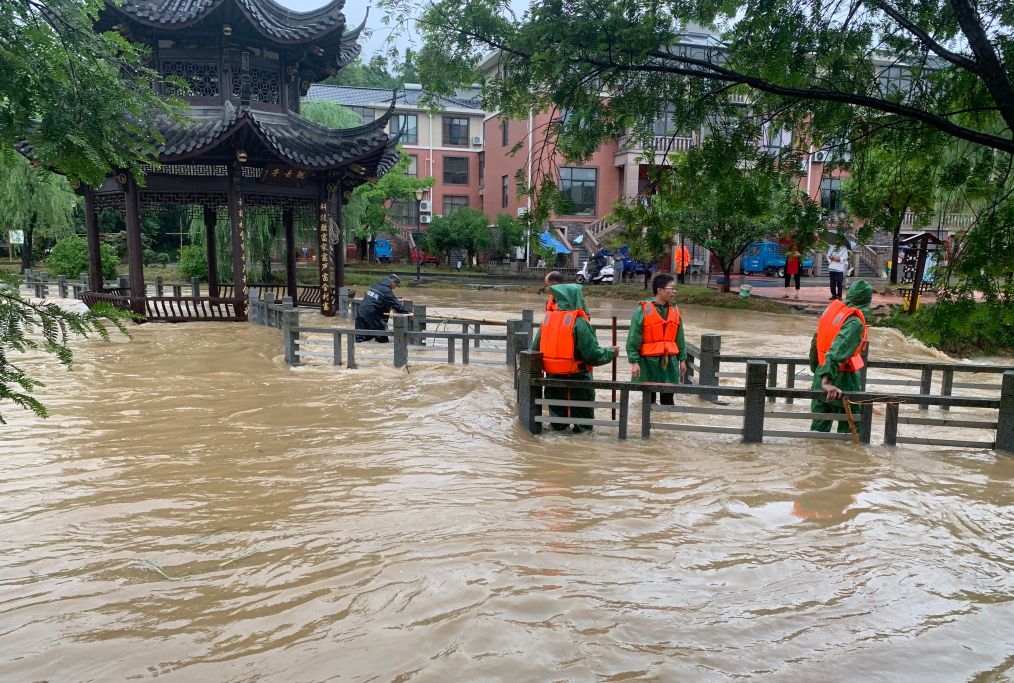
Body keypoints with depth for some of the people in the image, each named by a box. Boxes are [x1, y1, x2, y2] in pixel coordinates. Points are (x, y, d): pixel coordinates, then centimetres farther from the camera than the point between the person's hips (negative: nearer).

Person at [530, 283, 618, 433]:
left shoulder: (547, 319, -1)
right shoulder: (579, 322, -17)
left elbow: (535, 350, 4)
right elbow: (593, 354, -16)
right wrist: (610, 353, 1)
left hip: (553, 376, 5)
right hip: (577, 377, -5)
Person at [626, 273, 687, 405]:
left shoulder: (674, 310, 8)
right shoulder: (643, 310, -8)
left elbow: (680, 338, 15)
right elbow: (633, 339, -8)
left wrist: (682, 359, 13)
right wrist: (634, 362, -13)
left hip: (670, 360, 4)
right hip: (649, 361, -4)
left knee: (668, 399, 9)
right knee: (648, 398, 6)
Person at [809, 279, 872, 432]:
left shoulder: (832, 309, 2)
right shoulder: (855, 323, -19)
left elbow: (815, 343, 10)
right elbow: (837, 352, -31)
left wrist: (815, 369, 22)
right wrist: (827, 381, -36)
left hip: (821, 374, 7)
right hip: (842, 382, -7)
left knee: (819, 425, 14)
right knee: (850, 429, 10)